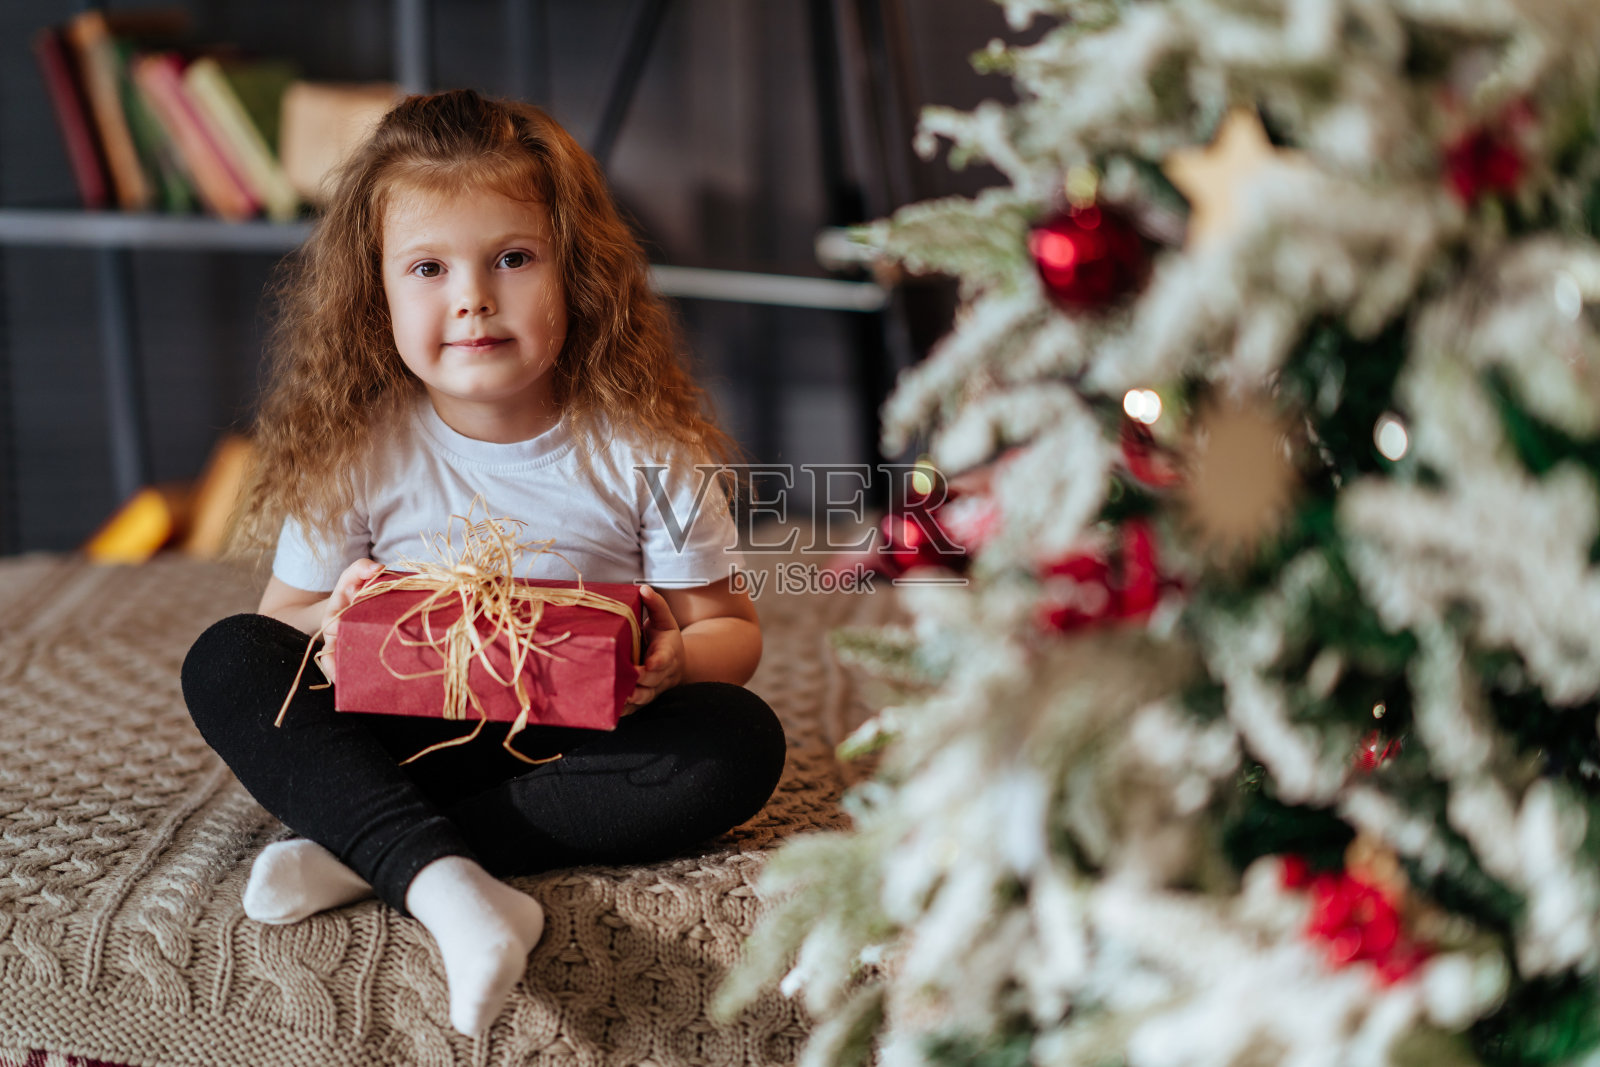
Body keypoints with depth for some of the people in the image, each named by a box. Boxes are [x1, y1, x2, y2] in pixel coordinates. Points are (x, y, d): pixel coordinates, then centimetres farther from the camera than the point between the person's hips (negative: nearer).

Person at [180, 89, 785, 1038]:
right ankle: (445, 884, -37)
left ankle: (364, 853, -27)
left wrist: (674, 658, -28)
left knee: (743, 741, -28)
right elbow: (289, 614, 2)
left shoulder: (645, 450, -10)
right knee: (227, 659, -18)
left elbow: (731, 631, -3)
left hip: (579, 741, -1)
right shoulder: (353, 453, -7)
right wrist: (334, 625, -23)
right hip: (399, 736, 1)